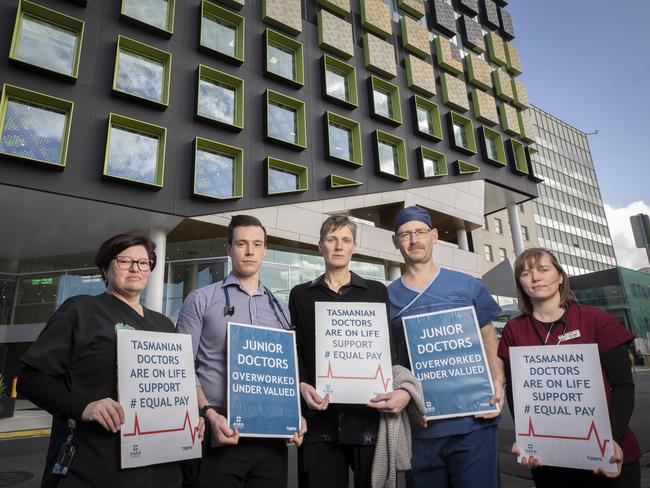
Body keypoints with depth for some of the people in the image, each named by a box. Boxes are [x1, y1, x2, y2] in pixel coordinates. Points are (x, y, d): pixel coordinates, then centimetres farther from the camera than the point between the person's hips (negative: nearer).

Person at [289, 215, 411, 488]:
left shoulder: (377, 292, 9)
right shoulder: (301, 295, 10)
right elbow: (293, 353, 9)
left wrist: (405, 390, -11)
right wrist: (302, 386, -9)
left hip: (370, 415, 0)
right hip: (319, 417, 0)